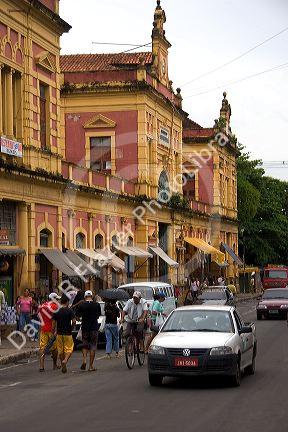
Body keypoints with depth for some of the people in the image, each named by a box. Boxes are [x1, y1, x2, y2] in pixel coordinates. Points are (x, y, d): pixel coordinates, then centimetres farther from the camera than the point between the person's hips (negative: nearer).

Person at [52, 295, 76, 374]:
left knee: (60, 350, 13)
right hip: (68, 333, -3)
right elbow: (74, 321, -15)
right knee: (69, 349, 5)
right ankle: (65, 360, -20)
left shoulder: (56, 311, 1)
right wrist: (71, 326, 4)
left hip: (59, 333, 3)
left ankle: (63, 365, 17)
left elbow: (54, 323, 1)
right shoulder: (69, 311, -8)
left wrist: (53, 332, 11)